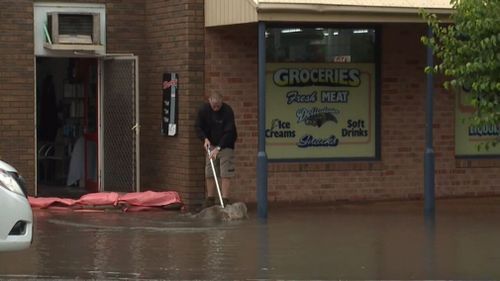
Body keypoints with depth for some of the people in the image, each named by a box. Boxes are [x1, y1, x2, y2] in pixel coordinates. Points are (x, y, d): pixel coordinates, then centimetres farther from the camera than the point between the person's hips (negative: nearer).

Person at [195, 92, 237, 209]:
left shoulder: (228, 111, -22)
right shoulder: (203, 110, -9)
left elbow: (229, 133, -24)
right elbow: (199, 127, 2)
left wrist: (218, 148, -30)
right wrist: (205, 139, -15)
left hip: (225, 146, -4)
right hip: (211, 145, 4)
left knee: (225, 174, -10)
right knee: (209, 174, 3)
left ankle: (225, 201, -10)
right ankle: (210, 200, 11)